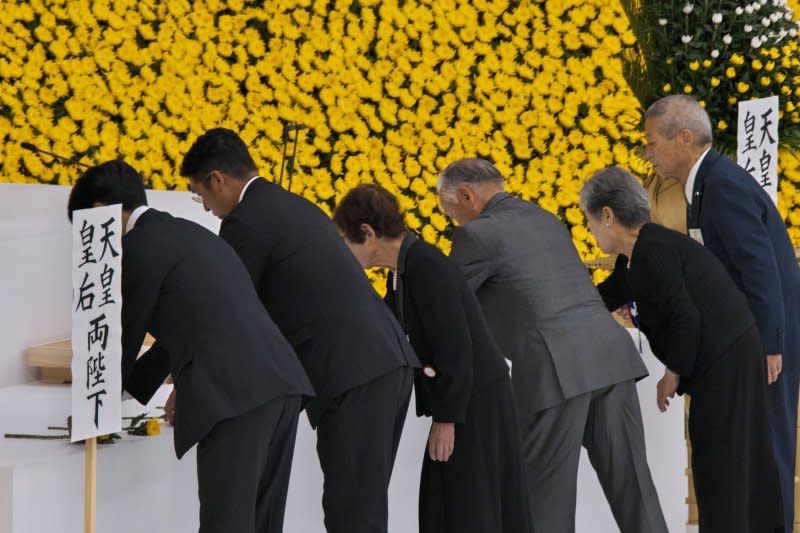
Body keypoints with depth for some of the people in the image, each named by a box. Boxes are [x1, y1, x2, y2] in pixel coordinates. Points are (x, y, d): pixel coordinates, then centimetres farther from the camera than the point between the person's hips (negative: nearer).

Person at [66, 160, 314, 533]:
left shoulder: (138, 247, -1)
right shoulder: (187, 232, 26)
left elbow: (124, 335, 6)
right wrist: (128, 387, 39)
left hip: (233, 394, -9)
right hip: (282, 380, 9)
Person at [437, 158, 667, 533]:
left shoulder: (479, 234, 2)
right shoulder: (547, 220, 27)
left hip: (556, 371, -7)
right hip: (609, 354, 7)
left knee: (547, 502, 1)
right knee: (631, 485, 8)